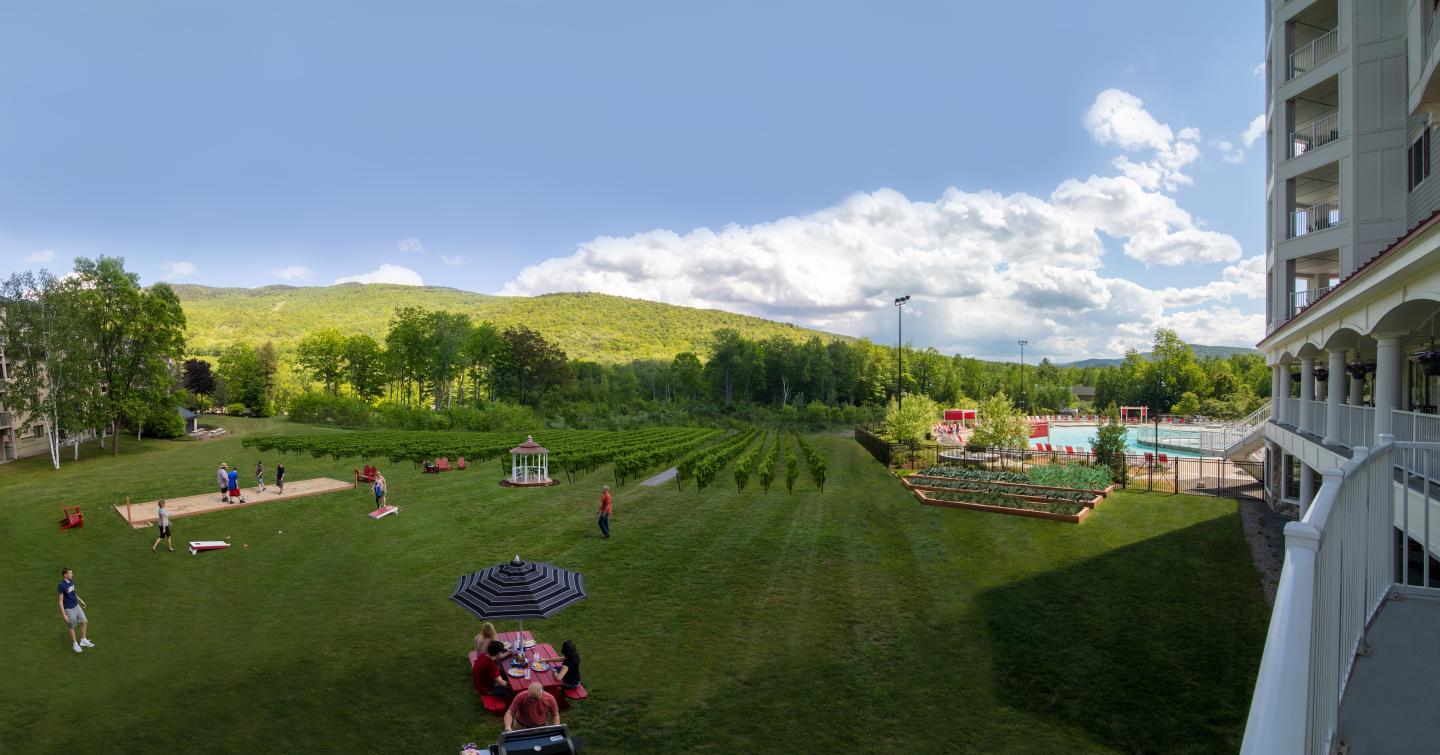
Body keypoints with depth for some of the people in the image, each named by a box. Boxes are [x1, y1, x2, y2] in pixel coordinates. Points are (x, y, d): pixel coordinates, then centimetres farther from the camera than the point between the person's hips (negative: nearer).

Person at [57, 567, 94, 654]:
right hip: (69, 609, -7)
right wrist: (64, 614, -18)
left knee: (84, 621, 12)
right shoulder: (62, 585, -24)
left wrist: (80, 600, 22)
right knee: (72, 627, 10)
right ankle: (75, 644, 29)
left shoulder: (71, 580, -3)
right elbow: (61, 601, -19)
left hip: (76, 606, 7)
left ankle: (83, 640, 28)